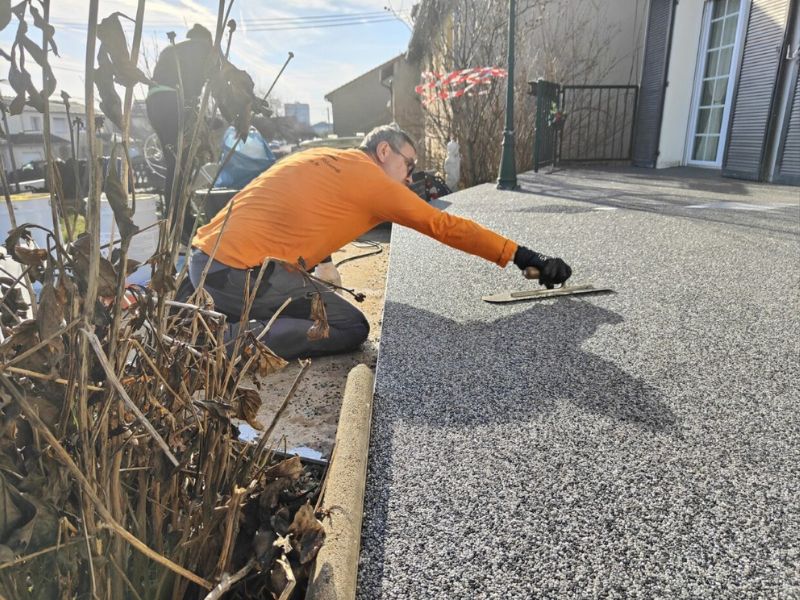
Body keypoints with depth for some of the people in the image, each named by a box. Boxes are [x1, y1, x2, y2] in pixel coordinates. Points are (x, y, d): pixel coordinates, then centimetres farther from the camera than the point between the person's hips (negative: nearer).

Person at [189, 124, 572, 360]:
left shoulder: (319, 157, 19)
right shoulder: (368, 176, -4)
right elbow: (444, 226, -4)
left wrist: (315, 264, 20)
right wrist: (521, 256, 1)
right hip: (242, 273, -9)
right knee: (352, 328, -3)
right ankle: (233, 340, -14)